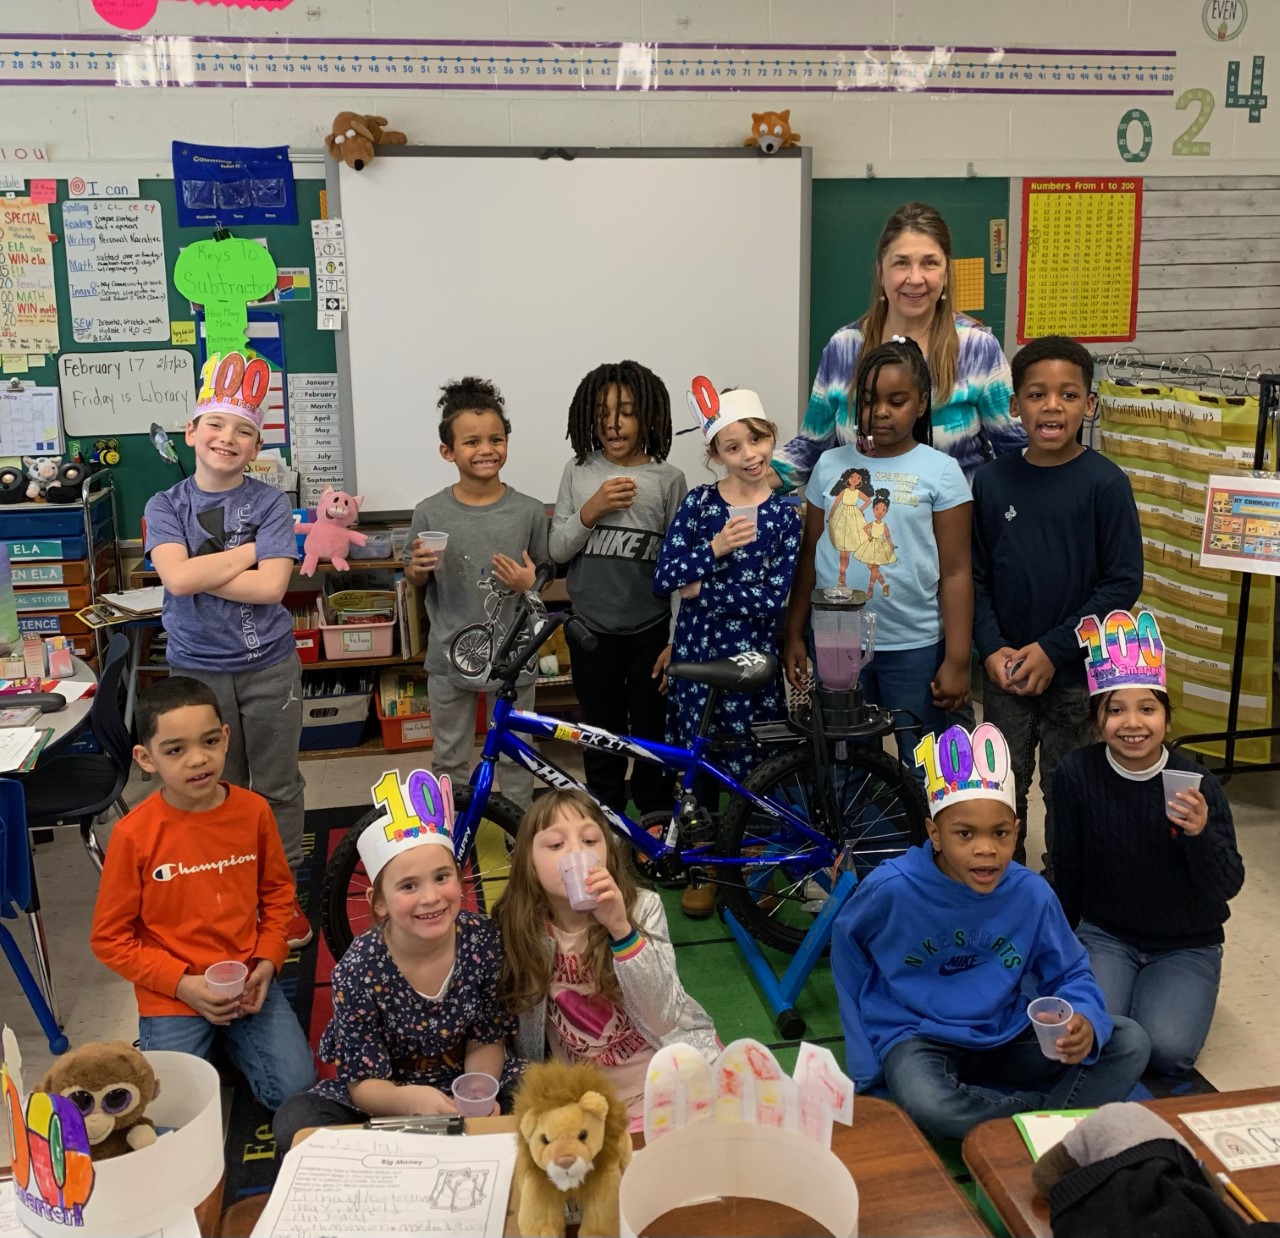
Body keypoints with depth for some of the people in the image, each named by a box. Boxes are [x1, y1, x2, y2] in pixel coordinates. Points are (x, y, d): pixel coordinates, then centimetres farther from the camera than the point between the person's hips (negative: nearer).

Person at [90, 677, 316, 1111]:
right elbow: (109, 937, -7)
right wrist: (182, 983, -15)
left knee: (296, 1089, -9)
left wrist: (267, 961, -5)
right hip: (172, 994, -2)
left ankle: (229, 1037, 19)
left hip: (248, 984, 2)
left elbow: (277, 892, 8)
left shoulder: (253, 810, -7)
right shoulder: (133, 834, -15)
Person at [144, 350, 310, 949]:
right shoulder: (166, 505, -2)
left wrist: (200, 570, -19)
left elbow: (271, 586, -18)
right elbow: (178, 576, -20)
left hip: (269, 667, -1)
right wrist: (249, 551, -16)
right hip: (197, 669, 1)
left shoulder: (270, 503, -5)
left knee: (277, 787, 11)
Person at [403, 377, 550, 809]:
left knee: (515, 756, 14)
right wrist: (418, 568, -16)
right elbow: (413, 580, 6)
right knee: (449, 759, 15)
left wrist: (529, 584, -17)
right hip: (450, 657, 1)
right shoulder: (430, 513, -7)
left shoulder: (529, 512, -8)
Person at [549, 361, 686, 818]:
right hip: (591, 629, 2)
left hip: (651, 630, -2)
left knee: (652, 735, 8)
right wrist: (592, 510, -18)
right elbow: (557, 550, -1)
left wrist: (677, 640, -6)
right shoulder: (578, 472, 0)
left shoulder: (668, 480, -6)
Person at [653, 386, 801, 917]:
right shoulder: (699, 502, -2)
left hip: (752, 655, -1)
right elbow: (664, 577, -9)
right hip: (697, 651, 1)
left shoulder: (784, 516, -3)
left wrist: (702, 589, -13)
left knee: (747, 766, 5)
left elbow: (772, 598, -12)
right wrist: (716, 547, -20)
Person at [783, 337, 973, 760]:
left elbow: (955, 572, -5)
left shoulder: (940, 471, -4)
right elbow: (810, 557, 8)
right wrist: (794, 634, 6)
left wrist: (957, 660, -8)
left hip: (914, 648, -2)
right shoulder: (830, 465, 4)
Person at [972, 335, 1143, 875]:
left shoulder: (1105, 483, -9)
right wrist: (992, 648, -10)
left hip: (1075, 672, -3)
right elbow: (974, 575, 3)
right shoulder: (990, 481, 0)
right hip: (1005, 669, 3)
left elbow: (1123, 583, -10)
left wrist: (1053, 649, -15)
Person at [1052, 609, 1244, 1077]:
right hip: (1104, 934, 1)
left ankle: (1168, 991, 13)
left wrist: (1201, 834, -34)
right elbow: (1067, 868, 0)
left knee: (1167, 1050, -20)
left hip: (1186, 946, 0)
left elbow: (1229, 886, -14)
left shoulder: (1197, 784, -15)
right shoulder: (1077, 774, -13)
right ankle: (1121, 984, 12)